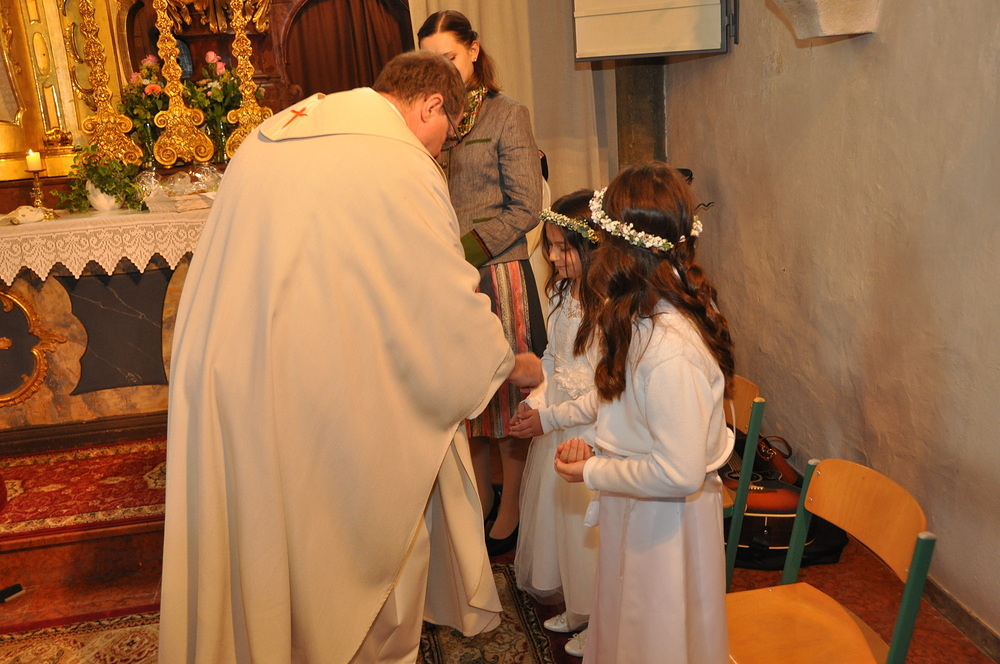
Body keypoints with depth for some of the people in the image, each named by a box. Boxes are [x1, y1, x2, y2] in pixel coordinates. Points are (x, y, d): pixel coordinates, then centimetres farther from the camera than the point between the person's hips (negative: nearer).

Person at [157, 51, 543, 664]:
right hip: (323, 396, -7)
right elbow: (450, 304, -10)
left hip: (222, 377, 8)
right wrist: (512, 365, 8)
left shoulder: (272, 135, 10)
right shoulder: (403, 167, -15)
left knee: (260, 533, 23)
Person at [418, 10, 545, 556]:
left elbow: (526, 207, -7)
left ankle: (510, 509, 19)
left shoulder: (507, 115, -2)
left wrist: (468, 251, -15)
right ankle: (480, 497, 29)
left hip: (498, 271, -4)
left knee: (508, 389, 4)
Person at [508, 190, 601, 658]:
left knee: (588, 528, 8)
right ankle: (576, 608, 41)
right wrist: (535, 401, -3)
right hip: (555, 428, 8)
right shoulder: (561, 295, 4)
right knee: (558, 518, 20)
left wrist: (549, 418, -18)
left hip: (592, 436, -8)